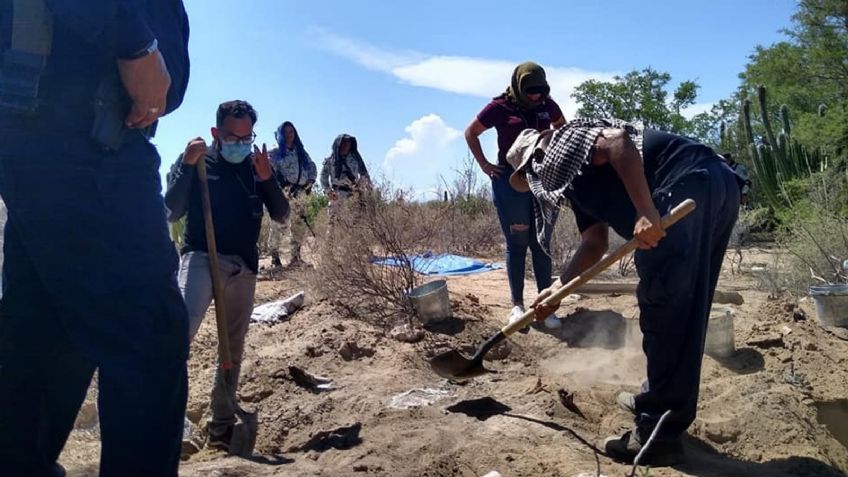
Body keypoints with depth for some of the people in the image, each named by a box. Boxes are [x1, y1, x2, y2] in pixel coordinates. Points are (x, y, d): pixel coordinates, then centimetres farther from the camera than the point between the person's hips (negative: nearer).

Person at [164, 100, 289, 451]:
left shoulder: (255, 166, 11)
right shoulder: (196, 161, 1)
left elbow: (281, 215, 5)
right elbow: (172, 213, -9)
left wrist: (267, 179, -11)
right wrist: (187, 165, -19)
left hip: (244, 265, 4)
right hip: (202, 257, -4)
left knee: (234, 348, 8)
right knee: (182, 328, -28)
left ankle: (221, 428, 18)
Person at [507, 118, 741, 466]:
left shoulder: (562, 143, 5)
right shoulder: (573, 181, 31)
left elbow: (616, 141, -15)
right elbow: (596, 243, 27)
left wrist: (645, 212, -22)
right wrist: (559, 287, 24)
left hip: (687, 184, -11)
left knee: (662, 308, -8)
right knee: (684, 310, 16)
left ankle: (658, 433, -2)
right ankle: (659, 403, 30)